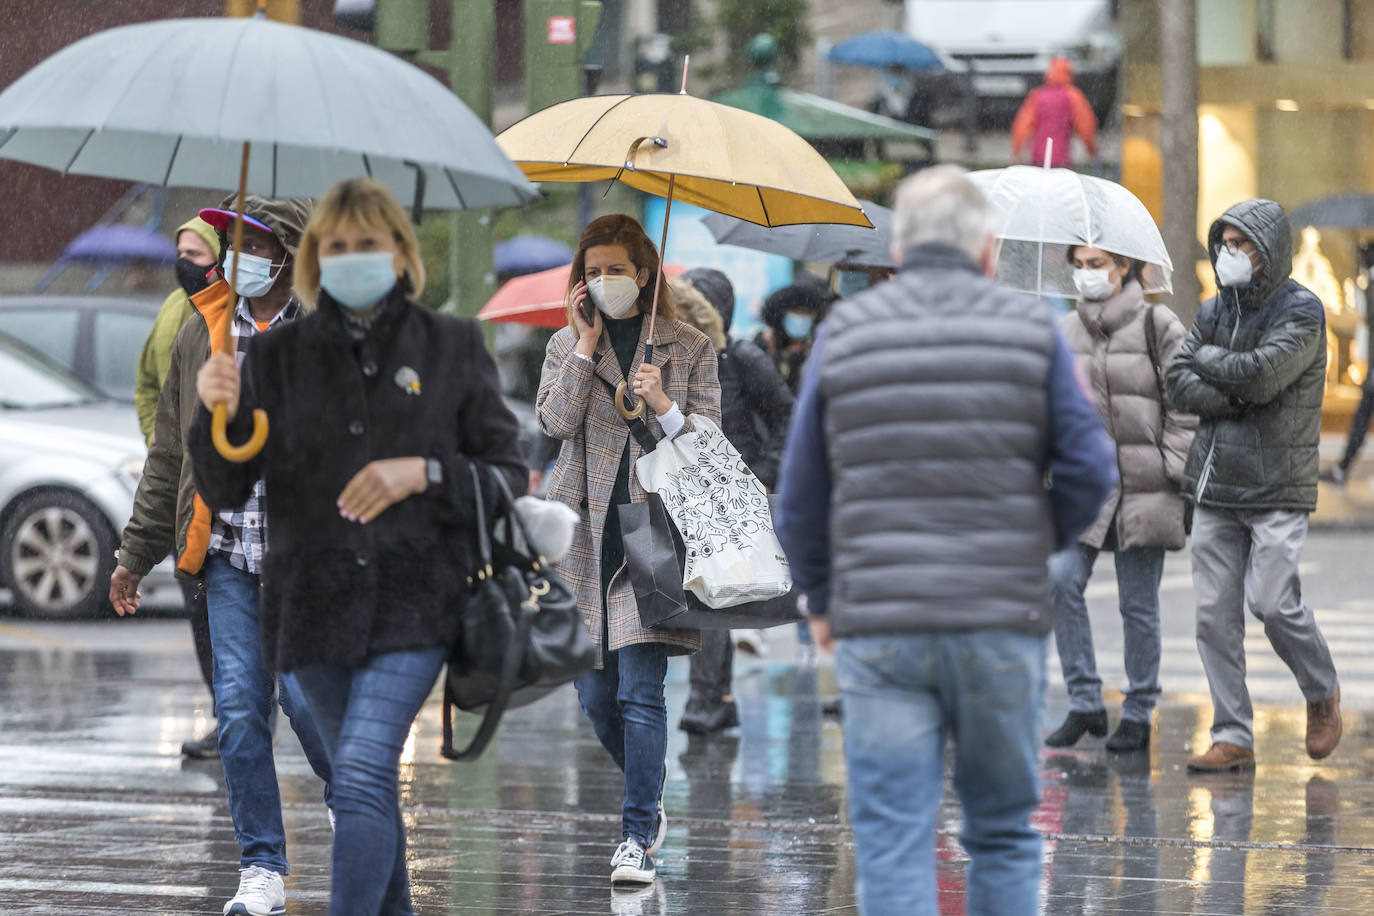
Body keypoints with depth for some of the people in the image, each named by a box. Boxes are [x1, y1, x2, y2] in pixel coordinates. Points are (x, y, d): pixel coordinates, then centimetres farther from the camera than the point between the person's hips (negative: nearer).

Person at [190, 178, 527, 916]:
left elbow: (507, 476, 4)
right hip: (314, 599, 3)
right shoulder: (278, 356, 7)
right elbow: (223, 491, 5)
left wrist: (423, 473, -14)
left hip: (414, 599, -3)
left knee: (360, 775, -19)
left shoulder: (453, 348, 3)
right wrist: (218, 415, -14)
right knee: (367, 786, 14)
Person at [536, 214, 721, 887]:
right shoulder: (566, 344, 12)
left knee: (640, 690, -12)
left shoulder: (689, 347, 7)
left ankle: (637, 838, -10)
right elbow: (556, 421, -4)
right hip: (585, 530, 3)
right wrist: (587, 344, -7)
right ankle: (650, 796, 31)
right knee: (595, 694, 5)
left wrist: (664, 408, -13)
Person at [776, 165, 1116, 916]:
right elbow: (1089, 469, -2)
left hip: (879, 628, 0)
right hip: (1001, 625, 0)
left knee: (892, 847, -1)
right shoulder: (1030, 331, 2)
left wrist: (820, 600, 23)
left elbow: (800, 496, 7)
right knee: (1003, 833, 14)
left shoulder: (843, 335, 4)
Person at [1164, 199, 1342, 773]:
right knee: (1214, 611, 0)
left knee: (1273, 601, -12)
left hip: (1278, 488, -6)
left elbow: (1261, 374, -20)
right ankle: (1232, 737, 4)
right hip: (1214, 486, 6)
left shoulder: (1301, 311, -6)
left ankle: (1322, 694, 15)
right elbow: (1178, 383, 4)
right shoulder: (1215, 310, 13)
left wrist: (1208, 359, -3)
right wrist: (1236, 399, -11)